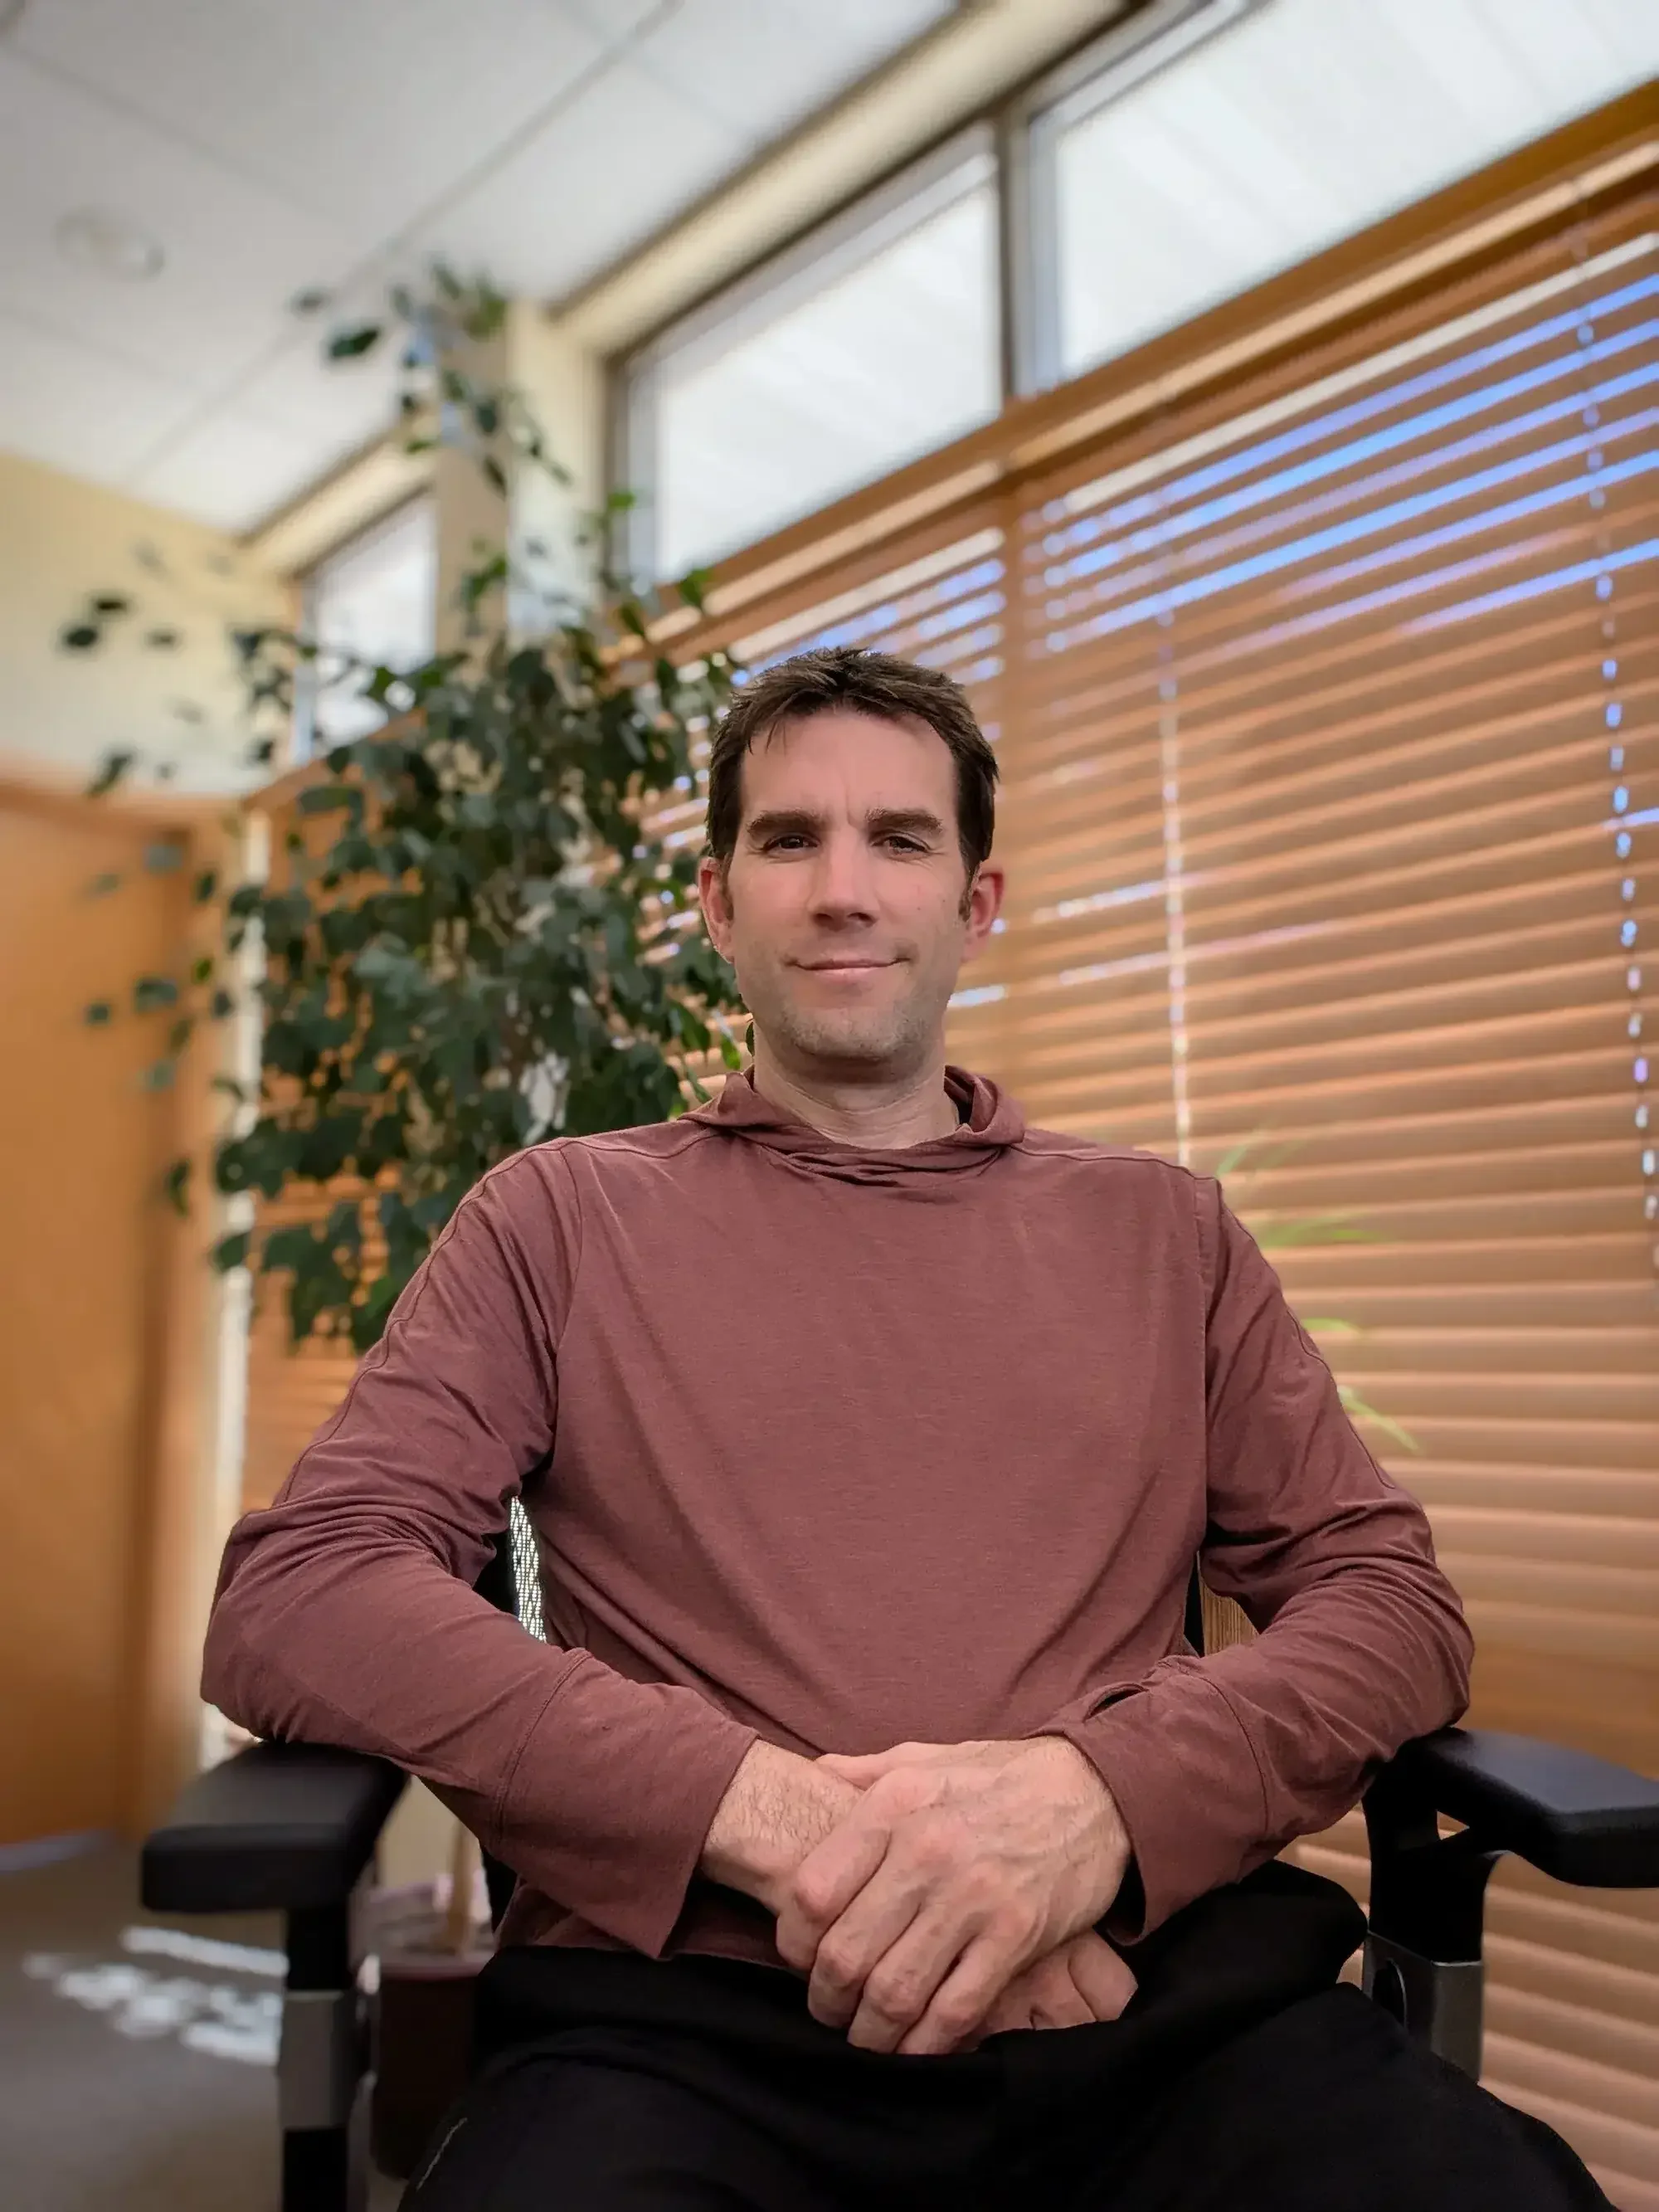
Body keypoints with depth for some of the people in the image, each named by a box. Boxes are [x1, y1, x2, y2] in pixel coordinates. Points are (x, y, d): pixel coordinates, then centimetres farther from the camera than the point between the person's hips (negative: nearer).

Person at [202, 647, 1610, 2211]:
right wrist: (765, 1808, -12)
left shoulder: (1161, 1230, 16)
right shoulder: (563, 1219, 11)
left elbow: (1391, 1597, 11)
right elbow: (290, 1596, 1)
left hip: (1161, 1983, 3)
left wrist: (1098, 1791, -10)